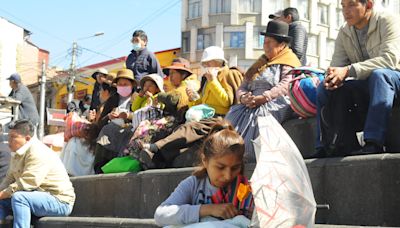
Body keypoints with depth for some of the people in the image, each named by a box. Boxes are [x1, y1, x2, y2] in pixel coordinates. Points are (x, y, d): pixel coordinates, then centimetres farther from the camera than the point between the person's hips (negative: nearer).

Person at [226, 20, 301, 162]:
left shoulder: (289, 61, 9)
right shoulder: (260, 64, 30)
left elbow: (285, 86, -11)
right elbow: (242, 87, 21)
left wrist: (263, 98, -21)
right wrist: (243, 98, -4)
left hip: (277, 103, -6)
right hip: (252, 105, 6)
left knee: (257, 116, -38)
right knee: (234, 116, -24)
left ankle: (250, 157, -37)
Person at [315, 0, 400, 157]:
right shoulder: (344, 33, 5)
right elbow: (336, 65, 1)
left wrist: (348, 70, -35)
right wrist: (334, 78, -26)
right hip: (365, 86, 6)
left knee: (378, 74, -38)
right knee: (324, 87, -11)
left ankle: (374, 143, -44)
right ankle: (323, 148, -12)